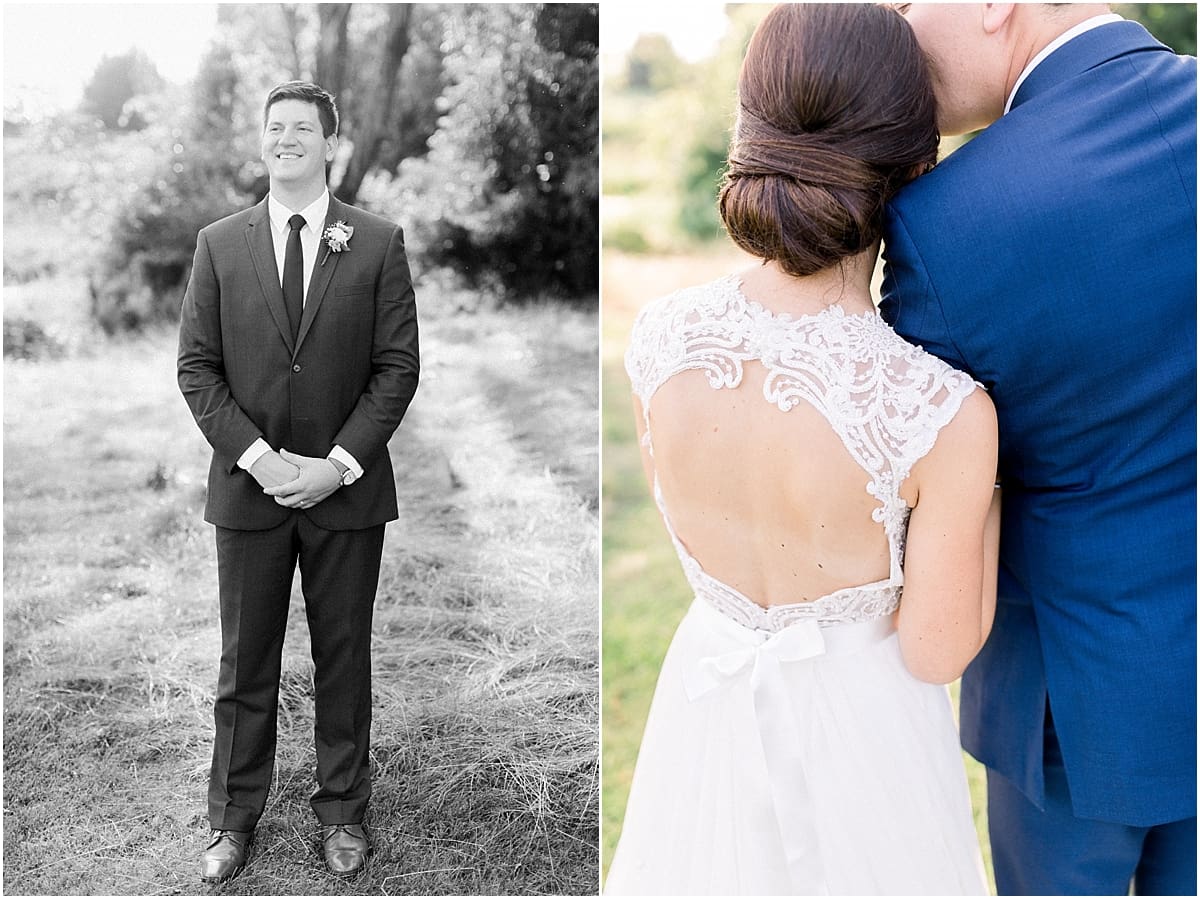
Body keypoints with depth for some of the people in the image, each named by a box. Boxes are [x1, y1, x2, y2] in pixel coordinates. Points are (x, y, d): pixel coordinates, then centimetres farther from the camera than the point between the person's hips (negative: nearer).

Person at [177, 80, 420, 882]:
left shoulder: (379, 243, 0)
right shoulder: (219, 244, 5)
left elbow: (399, 365, -3)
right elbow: (196, 366, 2)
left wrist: (337, 463, -12)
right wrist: (256, 456, -11)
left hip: (347, 487, -1)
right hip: (249, 485, 1)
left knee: (344, 656, 10)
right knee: (245, 662, 9)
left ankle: (342, 811, 26)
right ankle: (235, 817, 25)